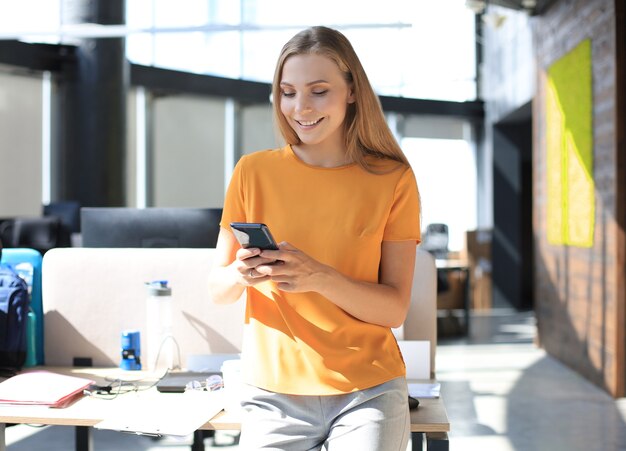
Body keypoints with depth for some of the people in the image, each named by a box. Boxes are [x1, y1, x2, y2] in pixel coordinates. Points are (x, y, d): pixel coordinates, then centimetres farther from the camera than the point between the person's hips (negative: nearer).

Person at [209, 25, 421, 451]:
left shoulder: (393, 179, -4)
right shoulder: (253, 172, -1)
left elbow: (395, 309, -6)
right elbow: (218, 290, 2)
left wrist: (320, 277, -23)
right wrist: (241, 274, -21)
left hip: (368, 391, -1)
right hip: (274, 391, 1)